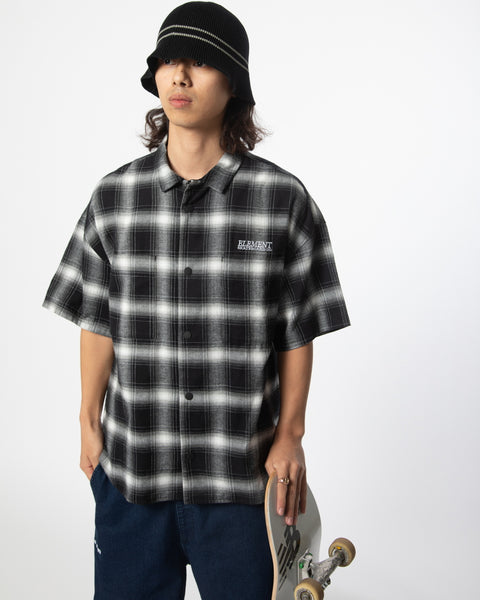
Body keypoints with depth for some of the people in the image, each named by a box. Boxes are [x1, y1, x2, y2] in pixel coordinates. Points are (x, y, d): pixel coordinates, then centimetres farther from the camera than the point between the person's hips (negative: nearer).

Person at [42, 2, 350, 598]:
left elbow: (299, 332, -2)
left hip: (242, 473, -2)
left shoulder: (283, 198, -7)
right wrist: (89, 424, 8)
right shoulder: (114, 195, 0)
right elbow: (98, 323, 6)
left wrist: (290, 435, -3)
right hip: (130, 465, 2)